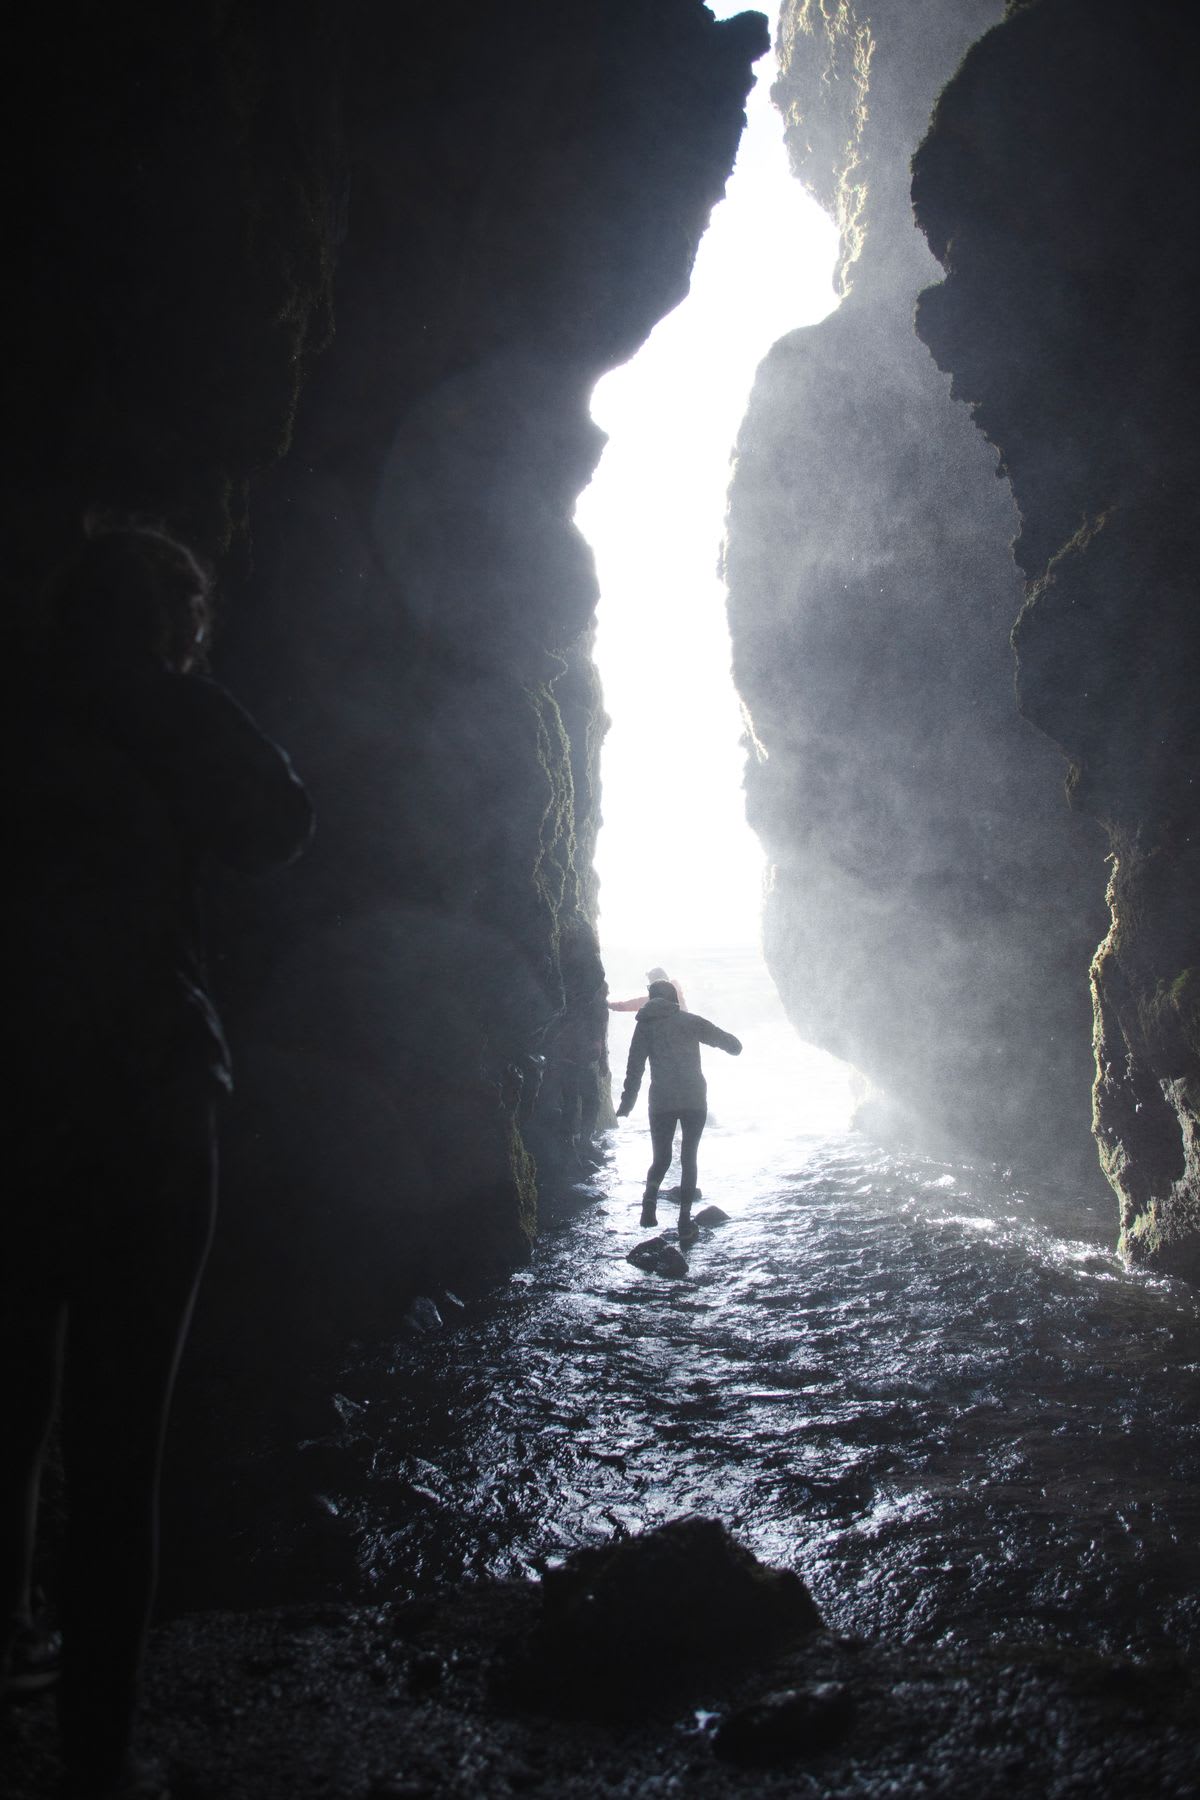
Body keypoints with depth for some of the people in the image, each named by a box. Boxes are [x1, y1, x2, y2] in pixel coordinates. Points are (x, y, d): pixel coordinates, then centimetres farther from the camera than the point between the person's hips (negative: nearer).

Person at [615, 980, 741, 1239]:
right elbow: (732, 1044, 4)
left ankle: (649, 1202, -12)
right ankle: (685, 1219, 5)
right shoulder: (690, 1021, 3)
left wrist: (626, 1105, 6)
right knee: (689, 1159, 12)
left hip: (661, 1102, 0)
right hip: (694, 1101, 0)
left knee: (661, 1158, 14)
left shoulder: (645, 1025, 5)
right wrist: (733, 1044, 27)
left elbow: (634, 1069, 2)